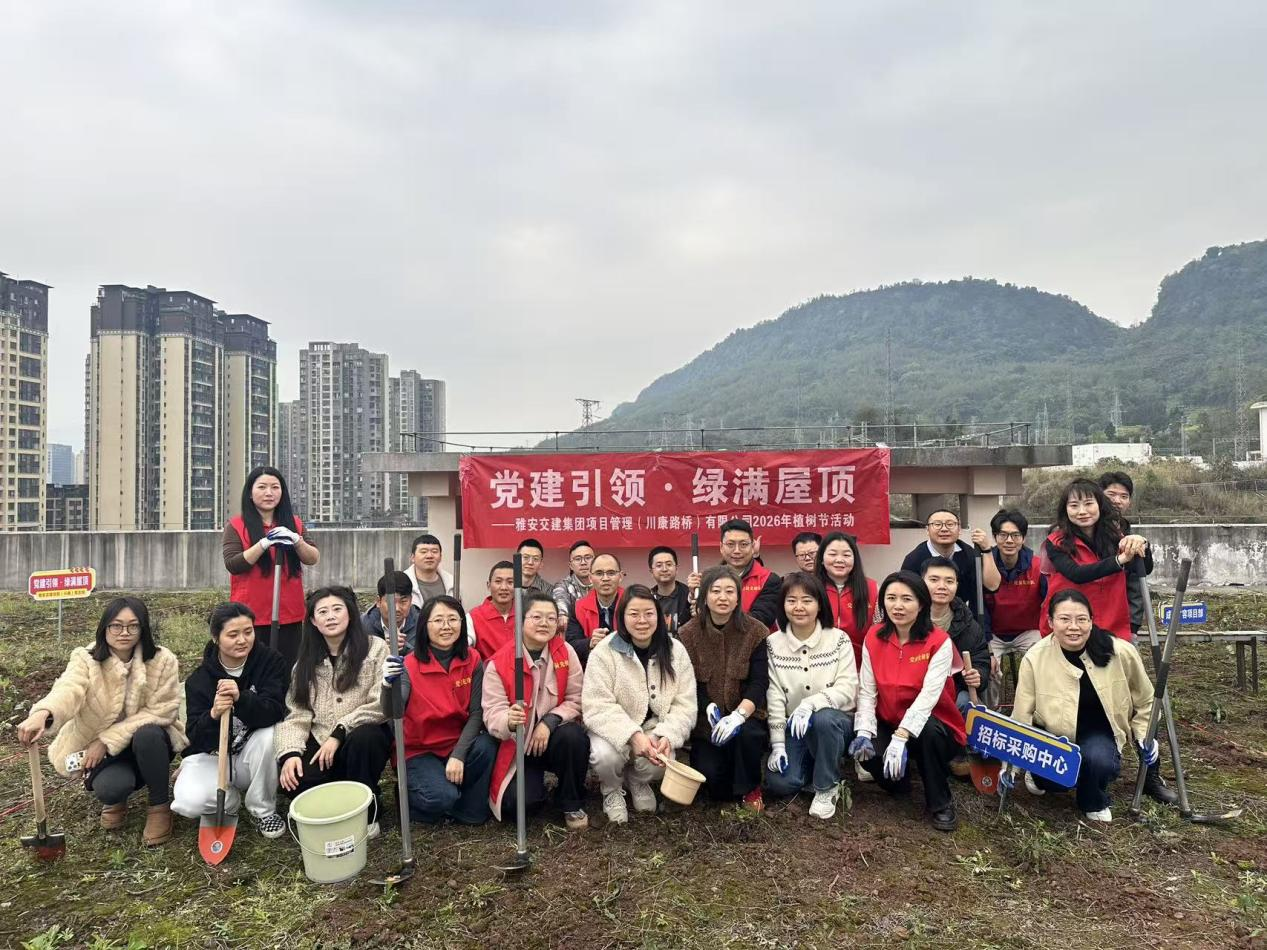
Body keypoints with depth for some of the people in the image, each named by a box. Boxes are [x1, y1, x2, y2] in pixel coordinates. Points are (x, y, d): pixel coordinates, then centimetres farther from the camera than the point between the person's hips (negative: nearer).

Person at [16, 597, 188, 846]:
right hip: (102, 749, 0)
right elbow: (69, 689, -35)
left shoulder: (163, 660, -15)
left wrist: (108, 739, -24)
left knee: (147, 734, -35)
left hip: (151, 742, 0)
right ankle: (116, 798, 10)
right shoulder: (86, 659, -14)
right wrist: (42, 714, -58)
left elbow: (160, 711, -17)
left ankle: (160, 805, -10)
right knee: (108, 787, -31)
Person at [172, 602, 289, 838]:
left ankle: (264, 809, -10)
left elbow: (276, 711, -25)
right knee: (189, 803, -29)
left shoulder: (271, 661, -12)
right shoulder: (199, 680, -9)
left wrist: (241, 698, -43)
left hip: (253, 754, 0)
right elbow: (196, 738, -15)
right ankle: (232, 798, 8)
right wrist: (213, 715, -37)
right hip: (211, 756, 0)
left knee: (270, 734, -34)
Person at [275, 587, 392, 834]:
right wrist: (290, 752, -16)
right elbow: (296, 713, 1)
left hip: (364, 737, -3)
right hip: (321, 742, 3)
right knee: (295, 782, -26)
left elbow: (381, 705, -14)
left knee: (363, 737, -37)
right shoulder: (306, 660, 9)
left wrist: (339, 733, -18)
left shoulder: (375, 649, -6)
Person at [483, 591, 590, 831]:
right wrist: (509, 721, -40)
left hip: (554, 737, 2)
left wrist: (549, 722, -22)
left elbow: (576, 700, -6)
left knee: (573, 736, -33)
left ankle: (572, 804, -5)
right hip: (518, 745, -2)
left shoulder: (565, 652, -8)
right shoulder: (499, 663, -13)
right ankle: (534, 781, 15)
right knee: (520, 802, -25)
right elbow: (492, 714, -16)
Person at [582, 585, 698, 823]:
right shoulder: (604, 652, -13)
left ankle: (638, 781, 12)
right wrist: (633, 736, -33)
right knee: (606, 755, -32)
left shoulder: (675, 651, -4)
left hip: (656, 728, 2)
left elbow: (685, 705, -6)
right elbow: (598, 707, -19)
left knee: (659, 760, -28)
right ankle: (612, 790, 6)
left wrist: (668, 736, -24)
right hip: (615, 730, -2)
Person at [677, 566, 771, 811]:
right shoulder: (688, 634, -4)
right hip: (706, 720, 1)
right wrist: (709, 708, -23)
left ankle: (751, 789, -3)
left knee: (746, 734, -34)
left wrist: (738, 715, -29)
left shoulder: (755, 632, -7)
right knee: (709, 774, -19)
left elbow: (759, 683, -13)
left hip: (744, 715, -1)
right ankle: (725, 794, 20)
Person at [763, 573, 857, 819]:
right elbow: (774, 696, -6)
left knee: (823, 718, -37)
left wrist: (810, 703, -32)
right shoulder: (773, 643, -4)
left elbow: (847, 688, -16)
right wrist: (777, 744, -10)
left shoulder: (839, 639, -8)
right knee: (779, 783, -21)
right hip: (793, 726, 2)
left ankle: (826, 787, -11)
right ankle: (813, 768, 14)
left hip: (835, 720, -1)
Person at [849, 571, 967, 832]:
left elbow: (929, 695, -26)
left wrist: (901, 737, -37)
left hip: (930, 727, -3)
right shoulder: (874, 638, -3)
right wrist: (864, 732, -22)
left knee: (929, 731, -37)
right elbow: (867, 690, -6)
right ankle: (897, 782, 10)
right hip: (888, 724, 3)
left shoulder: (939, 642, -16)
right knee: (864, 748, -27)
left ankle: (940, 803, -10)